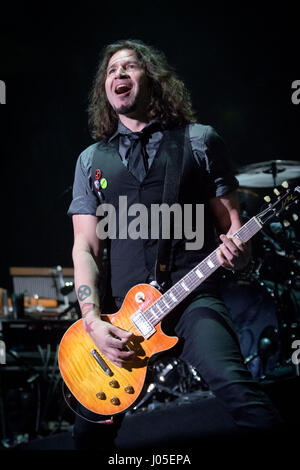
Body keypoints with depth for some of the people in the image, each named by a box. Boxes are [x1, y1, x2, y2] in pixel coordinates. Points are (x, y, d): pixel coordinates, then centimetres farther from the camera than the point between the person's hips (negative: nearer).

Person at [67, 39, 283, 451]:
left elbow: (231, 224, 9)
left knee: (237, 392, -29)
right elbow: (85, 247, 9)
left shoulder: (200, 142, 8)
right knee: (89, 430, 2)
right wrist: (93, 321, -6)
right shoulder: (91, 161, 14)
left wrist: (236, 251, -15)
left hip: (193, 300, -2)